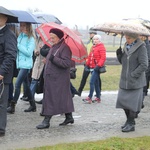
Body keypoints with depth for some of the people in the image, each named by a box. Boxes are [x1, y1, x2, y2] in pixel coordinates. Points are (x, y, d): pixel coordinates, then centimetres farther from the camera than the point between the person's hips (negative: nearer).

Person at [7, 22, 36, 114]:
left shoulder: (31, 39, -7)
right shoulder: (20, 37, 13)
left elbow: (28, 52, -14)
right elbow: (17, 49, 17)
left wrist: (19, 46, -13)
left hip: (26, 64, -7)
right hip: (20, 64, 7)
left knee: (17, 84, -13)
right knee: (27, 85, 12)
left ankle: (12, 106, -11)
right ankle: (32, 105, 21)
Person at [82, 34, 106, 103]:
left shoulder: (101, 47, -9)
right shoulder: (93, 47, 16)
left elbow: (103, 58, -17)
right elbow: (90, 56, 21)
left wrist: (98, 65, -24)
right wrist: (87, 64, 11)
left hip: (96, 68, -9)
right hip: (92, 67, 9)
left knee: (91, 82, -14)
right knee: (96, 83, 13)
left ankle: (89, 98, -12)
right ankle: (98, 98, 21)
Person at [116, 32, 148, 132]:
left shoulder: (141, 47, -13)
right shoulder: (126, 46, 9)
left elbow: (144, 65, -16)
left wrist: (133, 75, -18)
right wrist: (119, 55, -1)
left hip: (135, 82, -7)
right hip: (124, 80, 7)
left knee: (132, 102, -2)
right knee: (123, 100, 10)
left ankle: (131, 124, 9)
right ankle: (129, 120, 27)